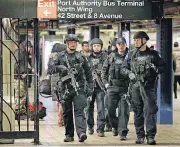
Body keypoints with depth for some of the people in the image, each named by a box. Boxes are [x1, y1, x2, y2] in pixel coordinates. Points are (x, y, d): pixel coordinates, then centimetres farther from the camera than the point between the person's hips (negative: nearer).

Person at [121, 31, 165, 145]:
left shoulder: (153, 54, 6)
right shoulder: (131, 54, 12)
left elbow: (163, 66, 8)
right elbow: (123, 68, 12)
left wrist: (156, 69, -12)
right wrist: (129, 73, -8)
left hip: (149, 86, -3)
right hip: (135, 86, 3)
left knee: (150, 110, -10)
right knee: (138, 112, 6)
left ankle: (151, 136, -10)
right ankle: (140, 136, 13)